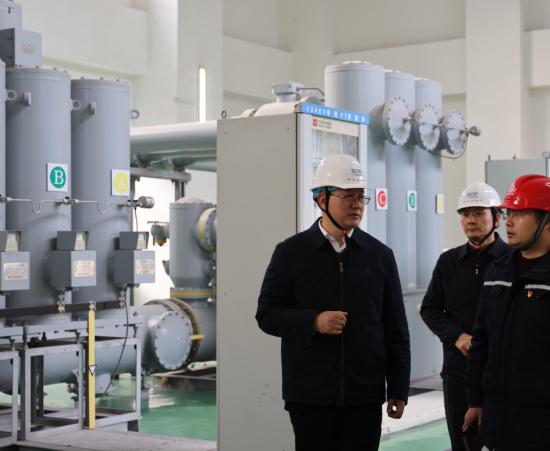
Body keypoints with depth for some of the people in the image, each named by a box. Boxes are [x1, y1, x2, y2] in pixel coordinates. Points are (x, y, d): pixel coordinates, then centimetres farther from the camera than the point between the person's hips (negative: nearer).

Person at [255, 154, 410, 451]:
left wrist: (398, 389, 5)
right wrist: (313, 322, -17)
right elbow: (267, 314, 0)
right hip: (309, 396, -1)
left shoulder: (380, 255, 7)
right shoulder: (290, 252, 1)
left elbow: (396, 328, 8)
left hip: (365, 396, 2)